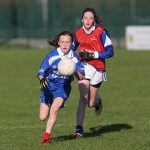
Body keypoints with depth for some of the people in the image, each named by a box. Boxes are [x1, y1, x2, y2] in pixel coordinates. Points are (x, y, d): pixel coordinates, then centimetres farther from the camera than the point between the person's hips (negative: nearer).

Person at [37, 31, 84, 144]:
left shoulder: (74, 57, -6)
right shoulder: (52, 55, -13)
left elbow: (81, 77, -7)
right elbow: (41, 72, -11)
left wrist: (74, 70, -27)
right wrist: (42, 79, -32)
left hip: (63, 87, 0)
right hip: (49, 86, 0)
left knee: (54, 108, -28)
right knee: (43, 117, -2)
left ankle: (46, 136, -15)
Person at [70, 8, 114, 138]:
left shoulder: (101, 32, -7)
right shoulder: (78, 33, 6)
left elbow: (110, 52, -8)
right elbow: (72, 48, 23)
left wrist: (93, 55, -18)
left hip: (98, 68, -2)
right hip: (84, 66, 2)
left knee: (91, 104, 5)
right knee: (83, 98, -18)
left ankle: (98, 101, 43)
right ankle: (79, 129, -15)